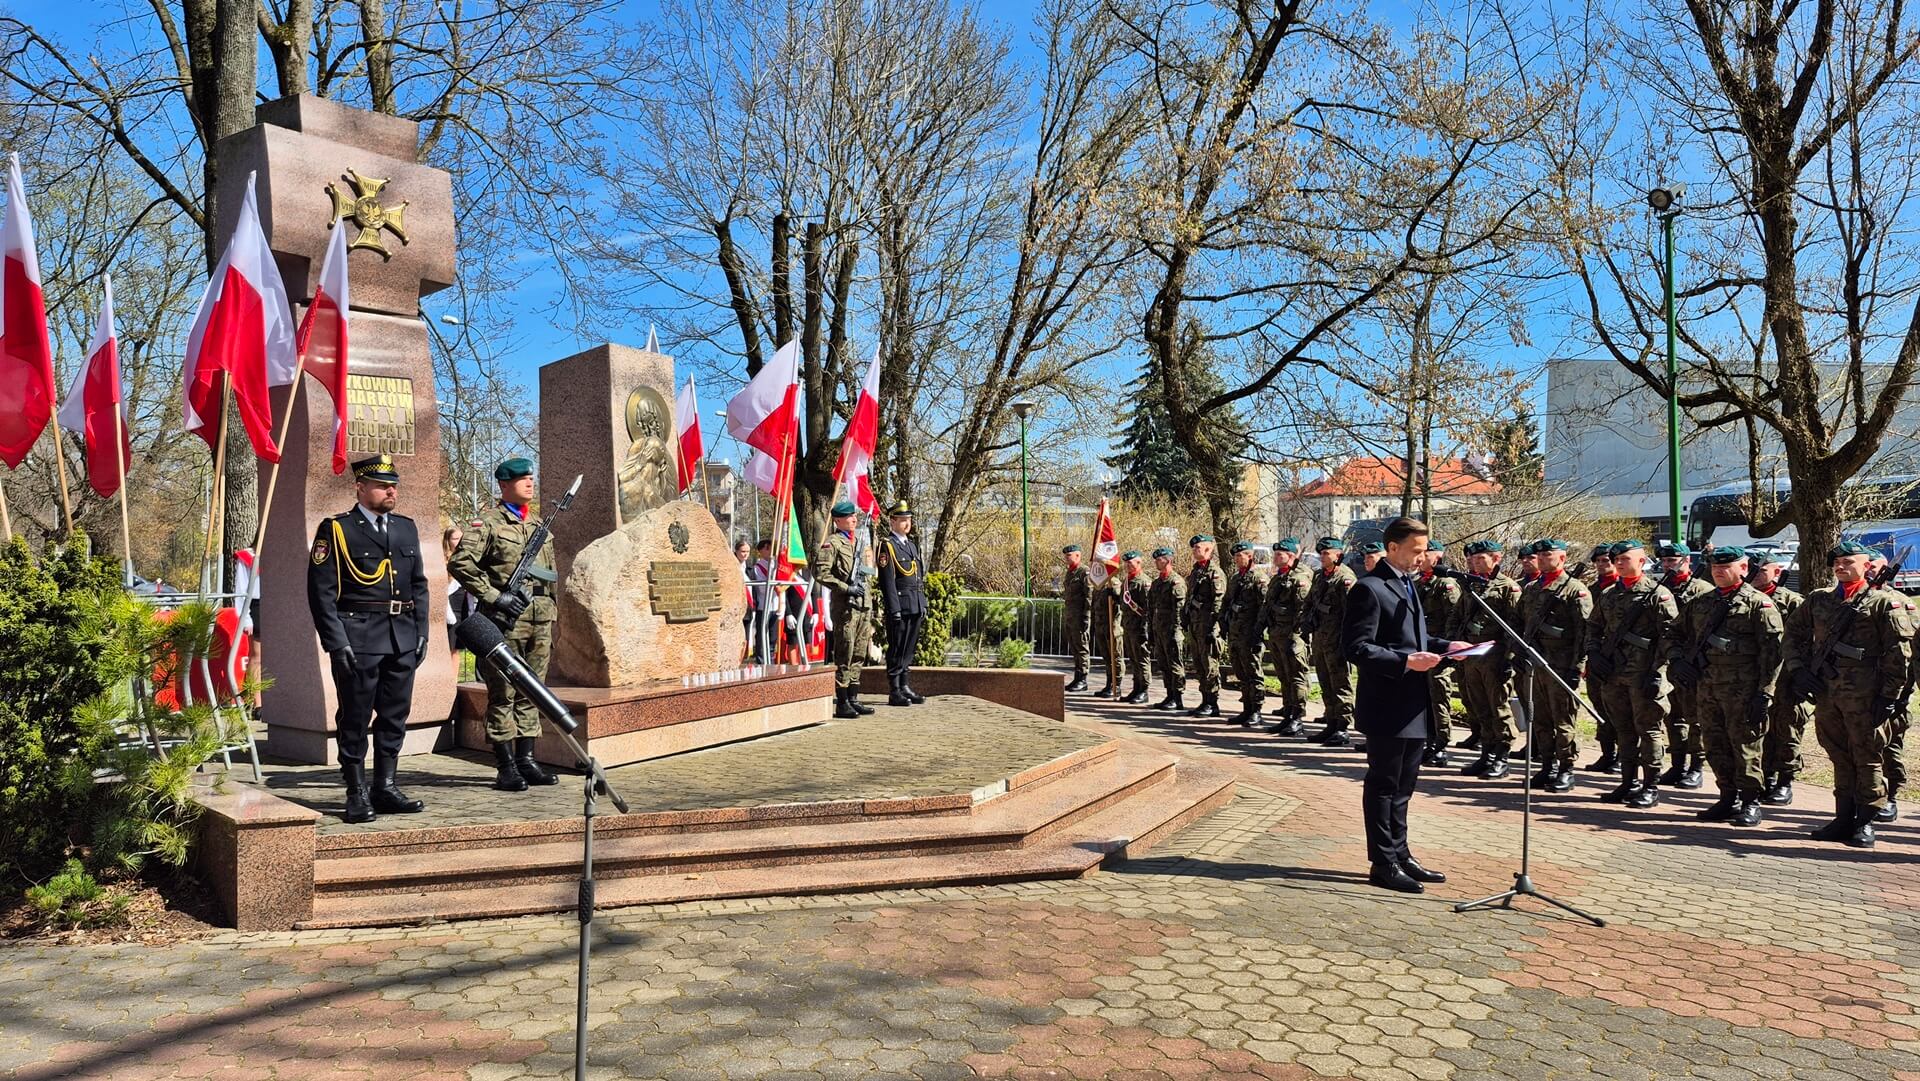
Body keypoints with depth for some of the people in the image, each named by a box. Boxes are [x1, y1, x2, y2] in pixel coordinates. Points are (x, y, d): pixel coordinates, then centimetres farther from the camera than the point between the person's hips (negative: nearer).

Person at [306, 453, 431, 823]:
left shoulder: (406, 528, 15)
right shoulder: (336, 529, -2)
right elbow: (321, 592, -6)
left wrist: (421, 633, 11)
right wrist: (337, 643, -12)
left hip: (402, 638, 6)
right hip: (358, 640, -5)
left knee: (395, 716, 10)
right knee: (355, 719, 2)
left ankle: (385, 789, 20)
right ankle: (357, 795, 11)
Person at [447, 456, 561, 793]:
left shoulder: (539, 524, 18)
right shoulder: (488, 523, -3)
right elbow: (459, 563, -13)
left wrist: (551, 619, 18)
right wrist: (495, 597, -16)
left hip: (540, 620, 7)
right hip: (506, 619, -6)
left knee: (531, 693, 10)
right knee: (503, 695, -2)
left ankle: (527, 761, 17)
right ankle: (506, 768, 3)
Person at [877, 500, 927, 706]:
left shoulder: (911, 544, 19)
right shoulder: (887, 545, -7)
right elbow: (887, 581, -13)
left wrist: (923, 605, 17)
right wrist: (894, 609, -17)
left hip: (915, 607, 8)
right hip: (900, 606, -8)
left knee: (909, 648, 12)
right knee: (897, 649, -3)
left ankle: (904, 687, 19)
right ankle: (894, 691, 2)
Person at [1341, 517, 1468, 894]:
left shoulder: (1408, 583, 15)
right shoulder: (1370, 588, -15)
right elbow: (1355, 648, -20)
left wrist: (1444, 646, 8)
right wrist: (1405, 661, -26)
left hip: (1414, 706, 9)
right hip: (1387, 706, -9)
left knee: (1402, 786, 18)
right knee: (1382, 786, 2)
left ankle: (1400, 856, 29)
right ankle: (1383, 864, 12)